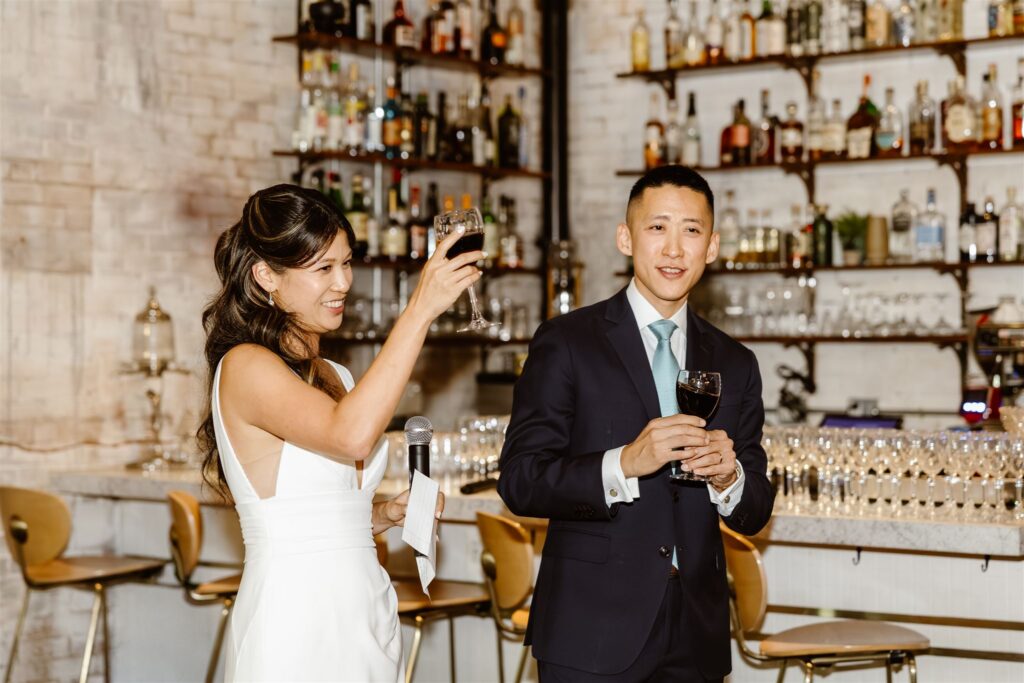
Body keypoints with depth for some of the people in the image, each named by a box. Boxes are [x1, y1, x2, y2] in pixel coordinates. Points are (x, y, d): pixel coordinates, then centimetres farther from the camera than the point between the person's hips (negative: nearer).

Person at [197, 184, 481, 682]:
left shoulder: (334, 377, 13)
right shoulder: (245, 367, -11)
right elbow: (351, 436, -29)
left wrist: (385, 514, 2)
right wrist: (421, 308, -27)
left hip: (367, 619, 8)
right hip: (292, 627, -8)